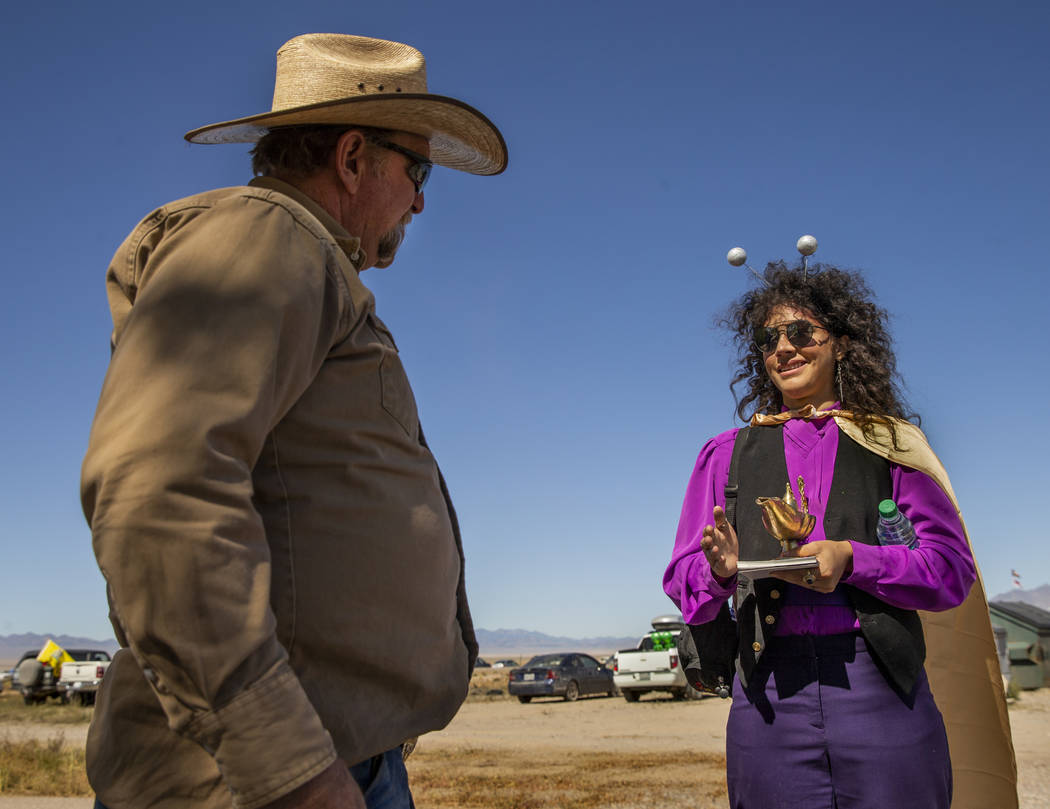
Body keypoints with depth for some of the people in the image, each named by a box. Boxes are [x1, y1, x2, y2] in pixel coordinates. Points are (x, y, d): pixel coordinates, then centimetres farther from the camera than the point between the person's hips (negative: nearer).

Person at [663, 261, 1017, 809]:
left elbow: (952, 569, 2)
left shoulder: (889, 445, 10)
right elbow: (681, 577, 10)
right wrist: (719, 568, -12)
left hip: (880, 691, 0)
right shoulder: (726, 454, 13)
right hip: (768, 697, 1)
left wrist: (850, 558, -14)